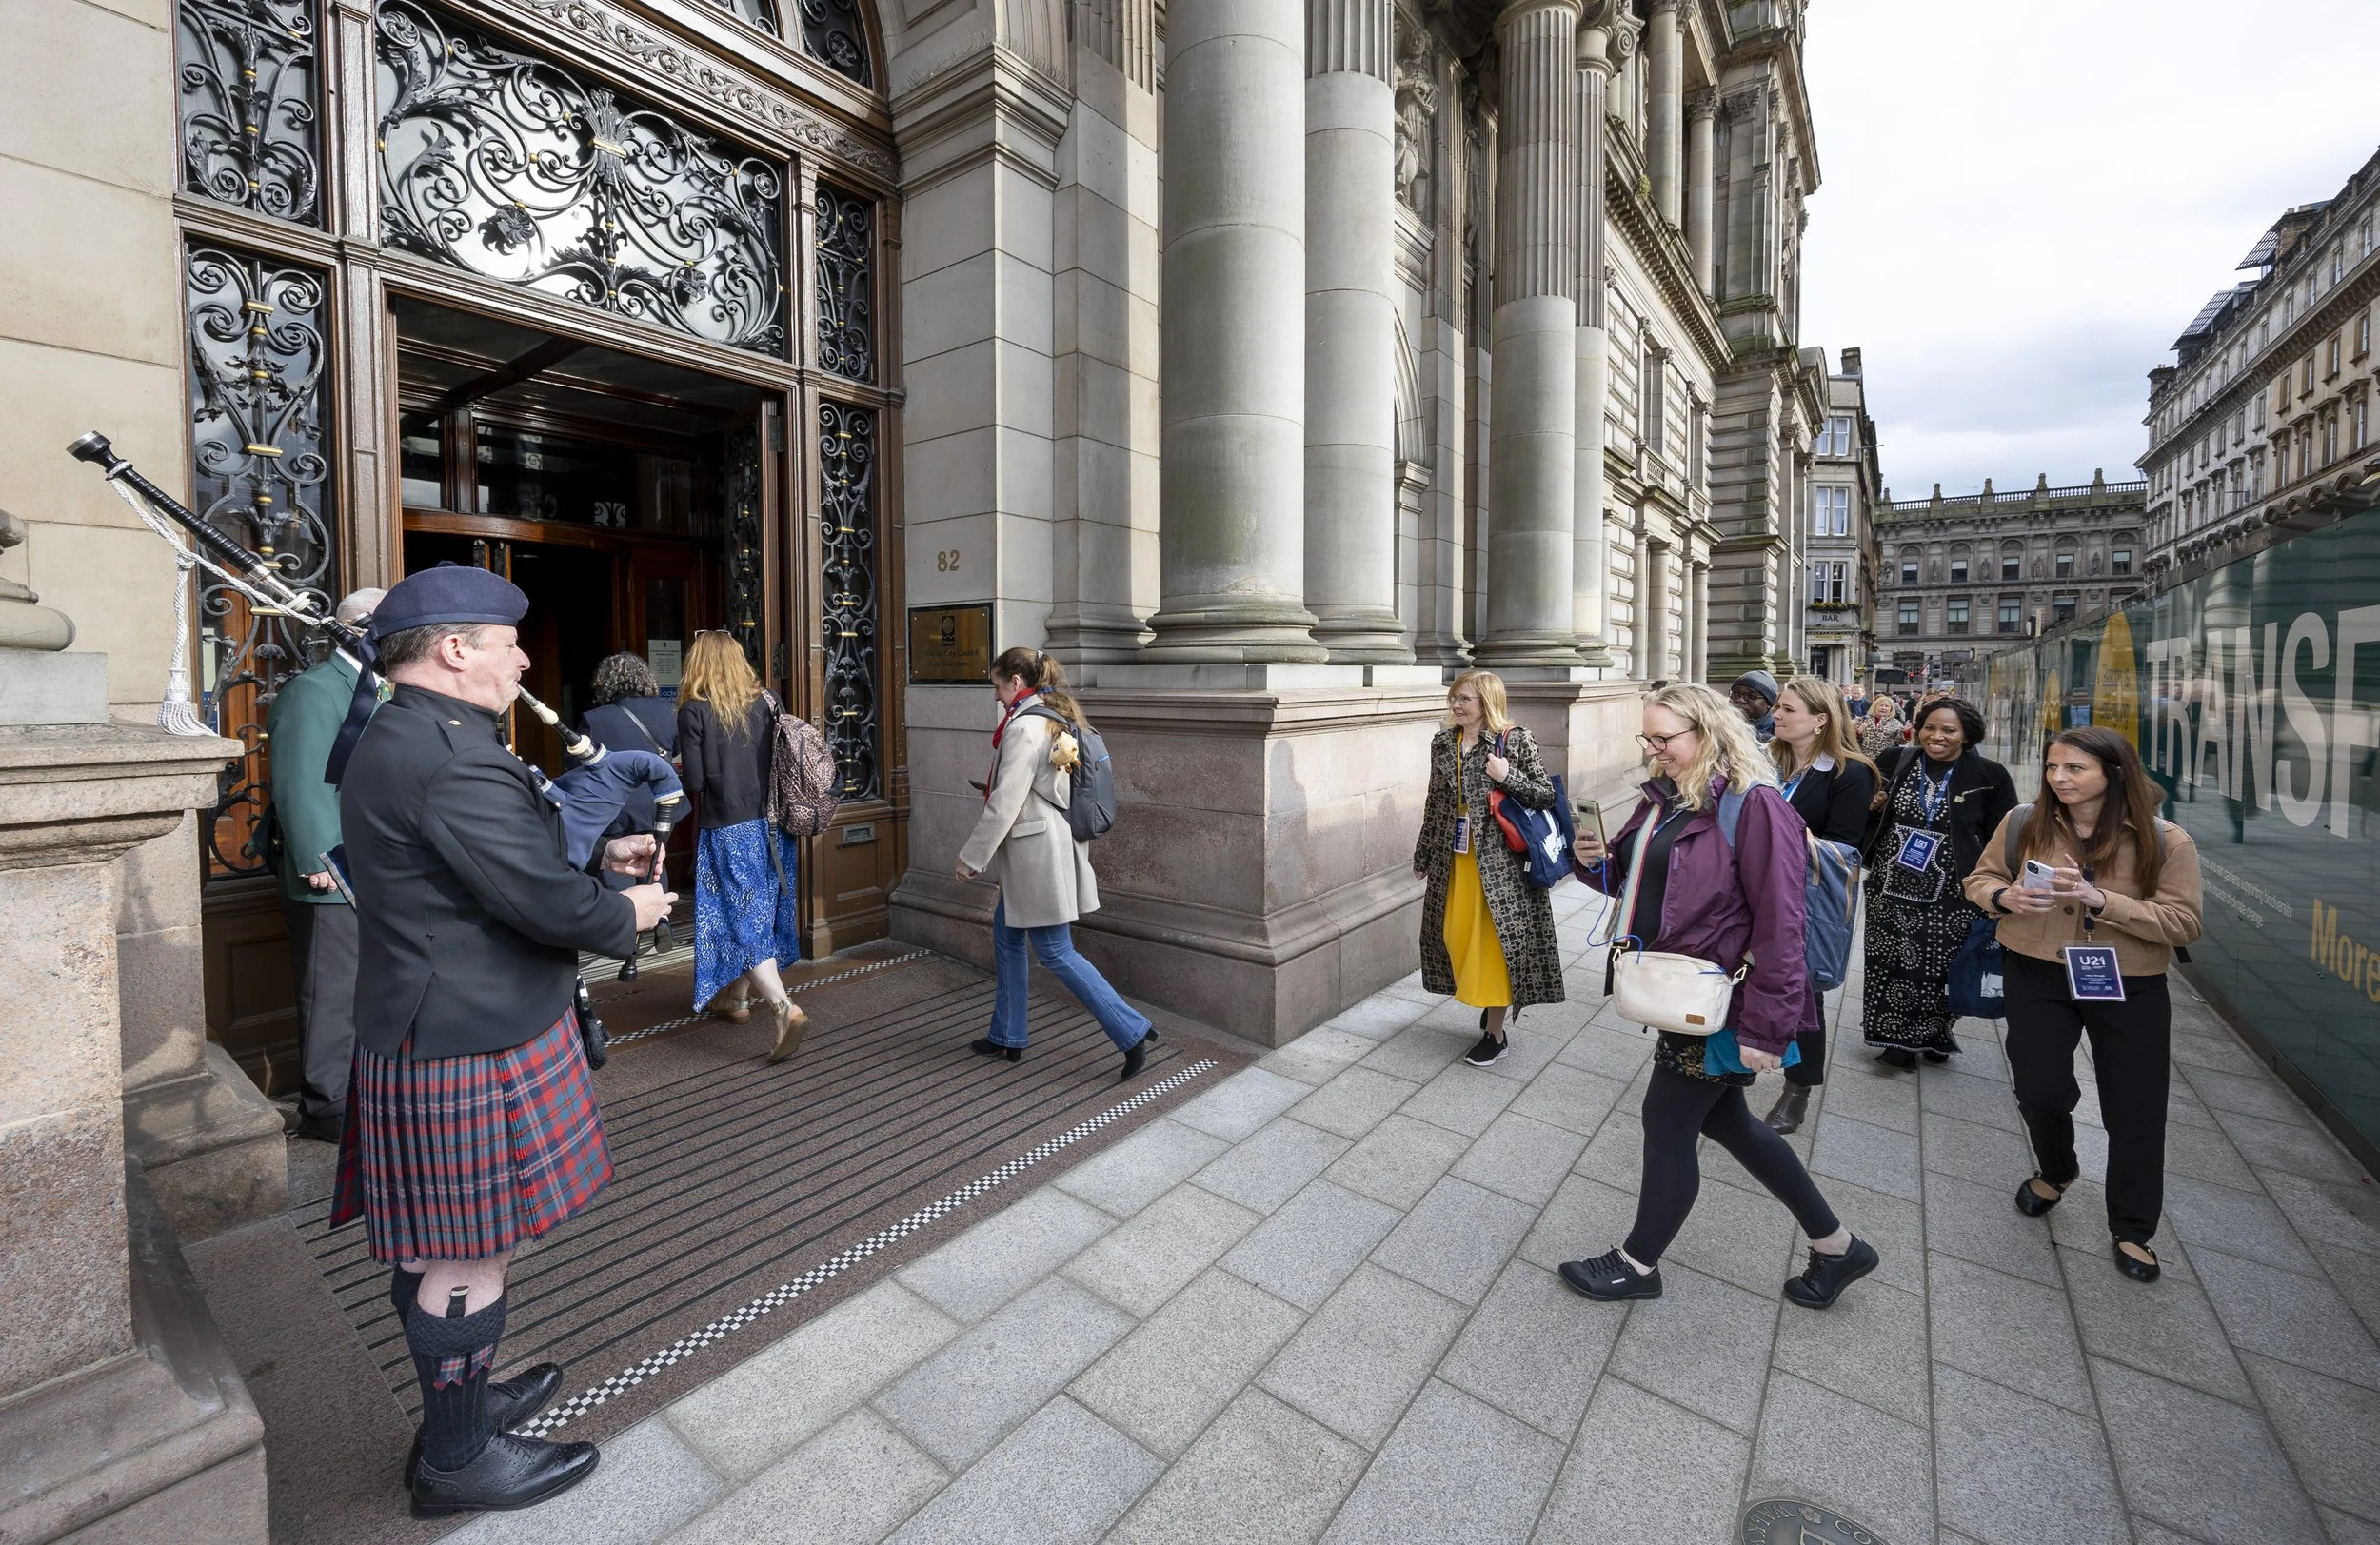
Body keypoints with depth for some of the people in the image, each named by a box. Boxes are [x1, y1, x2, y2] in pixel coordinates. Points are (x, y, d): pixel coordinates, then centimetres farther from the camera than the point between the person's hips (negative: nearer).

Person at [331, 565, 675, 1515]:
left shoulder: (394, 739, 12)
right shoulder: (452, 756, -24)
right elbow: (547, 902, -25)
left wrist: (598, 851, 13)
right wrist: (626, 912, -7)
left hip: (421, 1033, 11)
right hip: (472, 1046, -11)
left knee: (437, 1248, 22)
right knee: (469, 1256, 5)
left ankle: (460, 1401, 39)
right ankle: (458, 1462, 23)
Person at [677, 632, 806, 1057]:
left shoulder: (694, 711, -8)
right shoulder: (766, 702, 3)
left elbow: (693, 781, -10)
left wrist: (680, 769, 11)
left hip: (727, 830, -5)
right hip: (771, 826, 5)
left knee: (740, 918, -2)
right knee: (757, 912, 17)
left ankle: (784, 1009, -15)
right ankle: (737, 998, 34)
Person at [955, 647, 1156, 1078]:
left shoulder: (1023, 726, -18)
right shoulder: (1059, 719, 11)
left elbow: (1005, 803, -20)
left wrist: (971, 858, -12)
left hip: (1036, 851, -10)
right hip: (1051, 844, 10)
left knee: (1055, 952, -2)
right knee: (1006, 935, 19)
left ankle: (1134, 1033, 1)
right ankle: (1007, 1037, 30)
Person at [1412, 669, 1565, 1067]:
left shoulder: (1516, 741, -8)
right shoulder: (1442, 743, 6)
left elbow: (1546, 795, -5)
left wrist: (1507, 776, -21)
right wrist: (1422, 856, 15)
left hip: (1498, 858, -5)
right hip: (1452, 859, 5)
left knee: (1494, 940, 0)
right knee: (1457, 935, 10)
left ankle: (1495, 1033, 15)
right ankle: (1491, 1003, 34)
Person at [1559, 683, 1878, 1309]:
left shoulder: (1755, 806, -19)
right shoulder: (1664, 800, 7)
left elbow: (1779, 924, -22)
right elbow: (1635, 879, 16)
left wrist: (1765, 1027, -23)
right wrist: (1595, 860, -7)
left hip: (1720, 1000, -9)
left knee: (1668, 1123, 5)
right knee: (1722, 1118, 20)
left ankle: (1638, 1263, 27)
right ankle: (1836, 1246, 39)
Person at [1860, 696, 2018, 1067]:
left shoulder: (1989, 776, -2)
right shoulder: (1896, 763, 4)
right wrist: (1871, 806, -6)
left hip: (1949, 897, -2)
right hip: (1891, 889, 2)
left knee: (1938, 966, 5)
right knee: (1889, 964, 4)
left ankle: (1934, 1033, 29)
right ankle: (1897, 1037, 19)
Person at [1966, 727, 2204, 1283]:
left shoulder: (2165, 841, -10)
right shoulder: (2023, 824, -6)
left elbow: (2184, 922, -13)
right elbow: (1980, 879, 4)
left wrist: (2101, 900, -27)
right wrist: (2004, 896, -19)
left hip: (2130, 987, 0)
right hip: (2037, 975, 1)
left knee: (2134, 1113, 9)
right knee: (2040, 1091, 0)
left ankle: (2132, 1231, 29)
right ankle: (2056, 1171, 35)